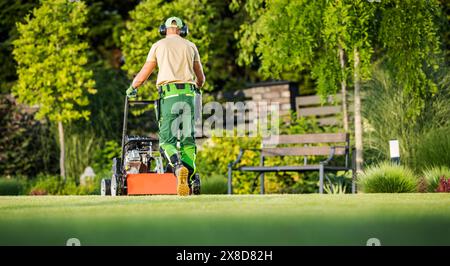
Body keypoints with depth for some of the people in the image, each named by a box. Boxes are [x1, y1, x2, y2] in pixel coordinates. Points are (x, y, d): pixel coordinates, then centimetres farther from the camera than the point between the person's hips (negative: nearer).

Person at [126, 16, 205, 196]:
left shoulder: (158, 46, 12)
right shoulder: (190, 47, 17)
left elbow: (144, 74, 17)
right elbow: (200, 77, 23)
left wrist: (132, 88, 35)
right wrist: (197, 87, 46)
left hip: (169, 95, -2)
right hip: (188, 93, 2)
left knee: (167, 140, -4)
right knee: (188, 139, 6)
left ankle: (179, 167, -32)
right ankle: (191, 178, -4)